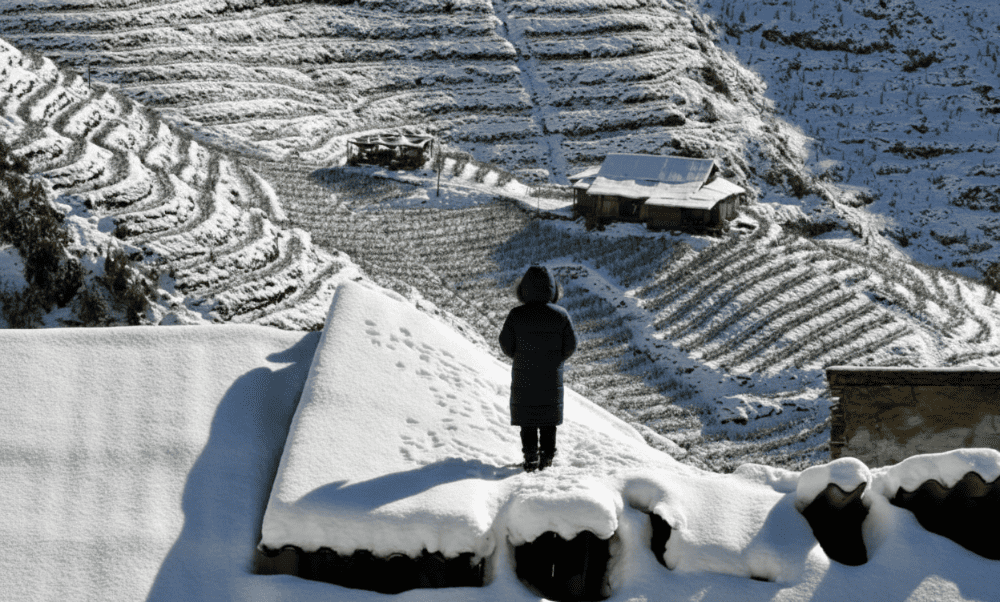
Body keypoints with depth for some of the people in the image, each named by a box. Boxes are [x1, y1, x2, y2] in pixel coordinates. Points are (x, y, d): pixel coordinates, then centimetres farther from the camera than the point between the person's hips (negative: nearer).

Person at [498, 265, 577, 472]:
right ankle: (547, 456, 15)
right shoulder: (560, 315, -8)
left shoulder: (516, 315, -13)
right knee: (548, 419, 13)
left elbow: (506, 344, -7)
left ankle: (530, 457, 5)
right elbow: (570, 345, -4)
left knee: (527, 417, 9)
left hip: (523, 375, -1)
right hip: (551, 377, 1)